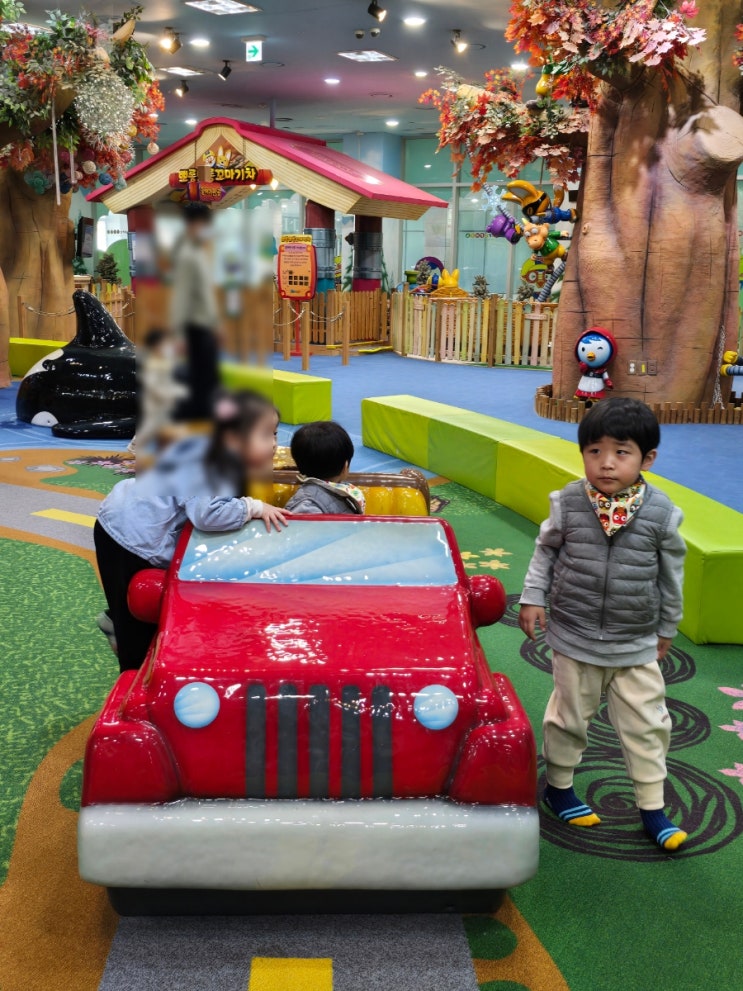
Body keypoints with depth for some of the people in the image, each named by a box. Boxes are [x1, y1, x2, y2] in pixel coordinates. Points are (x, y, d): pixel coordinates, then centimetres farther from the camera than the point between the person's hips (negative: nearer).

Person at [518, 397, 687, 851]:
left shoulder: (661, 513, -11)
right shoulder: (568, 503, -12)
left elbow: (671, 575, 2)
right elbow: (546, 550, 4)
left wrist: (667, 627, 10)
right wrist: (533, 597, -1)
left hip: (637, 645, 1)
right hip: (575, 638, 0)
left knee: (647, 724, 8)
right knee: (570, 716, 15)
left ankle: (652, 806, 25)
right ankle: (559, 786, 37)